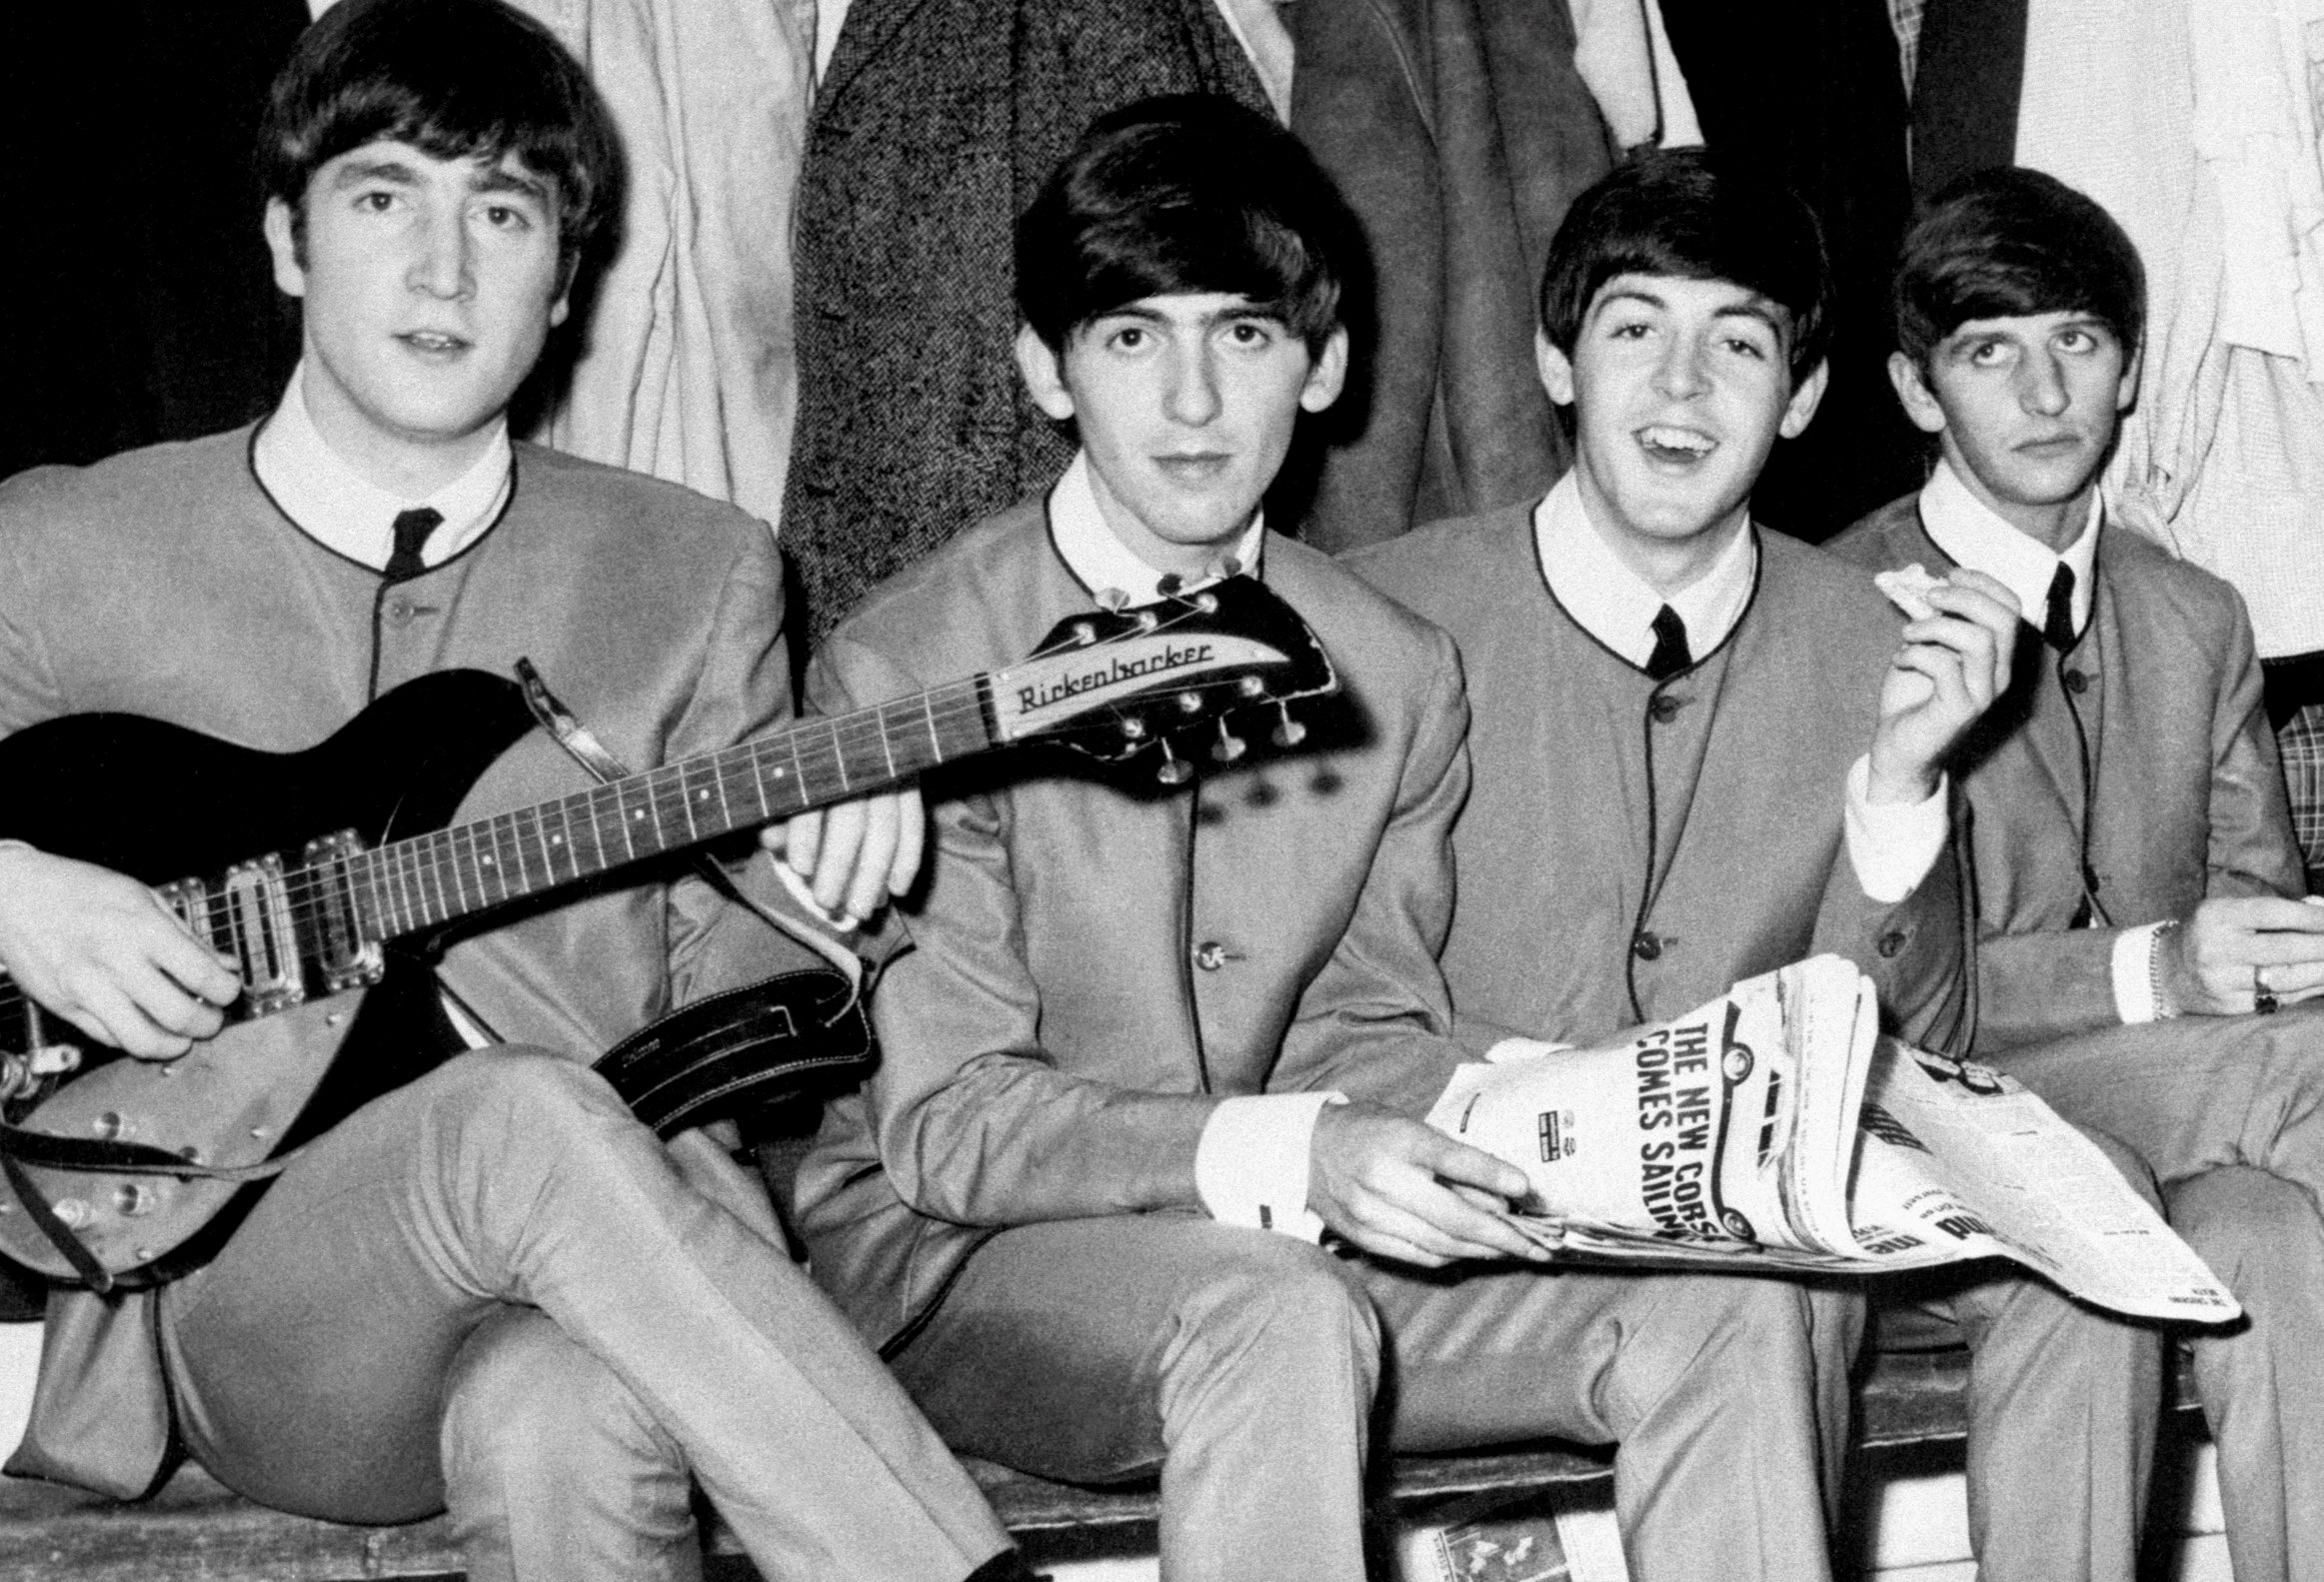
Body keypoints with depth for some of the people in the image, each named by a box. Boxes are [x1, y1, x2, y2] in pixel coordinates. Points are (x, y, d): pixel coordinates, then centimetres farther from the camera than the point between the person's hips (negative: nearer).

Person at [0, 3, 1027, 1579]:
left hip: (584, 1275, 1)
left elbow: (712, 1035, 14)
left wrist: (794, 892, -7)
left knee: (565, 1426, -38)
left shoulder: (694, 576, 13)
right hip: (225, 1304, 0)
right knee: (533, 1120, -34)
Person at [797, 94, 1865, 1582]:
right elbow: (947, 1119, -16)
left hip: (1275, 1238, 5)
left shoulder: (1399, 677, 5)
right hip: (947, 1249, -5)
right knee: (1272, 1308, -37)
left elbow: (1374, 1027, 9)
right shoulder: (907, 665, -12)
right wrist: (1282, 1158, -30)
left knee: (1743, 1301, -14)